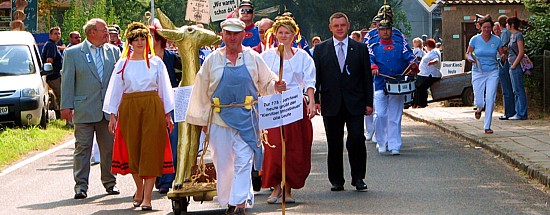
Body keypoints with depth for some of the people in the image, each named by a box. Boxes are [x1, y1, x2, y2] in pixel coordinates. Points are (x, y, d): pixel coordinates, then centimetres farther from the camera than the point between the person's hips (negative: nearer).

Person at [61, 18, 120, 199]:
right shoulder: (72, 53, 1)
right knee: (83, 147, -2)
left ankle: (110, 182, 20)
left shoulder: (113, 51, 10)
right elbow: (67, 81, 0)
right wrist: (66, 106, -6)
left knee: (109, 147, 8)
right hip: (84, 108, -3)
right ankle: (81, 185, 1)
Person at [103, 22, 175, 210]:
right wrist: (113, 115, 2)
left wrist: (167, 114, 6)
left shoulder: (156, 62, 6)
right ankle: (139, 189, 26)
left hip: (152, 108, -1)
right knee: (133, 150, 5)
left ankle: (147, 197, -8)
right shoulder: (122, 64, 7)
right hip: (129, 108, 1)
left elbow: (164, 89, 9)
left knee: (150, 150, -7)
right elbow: (115, 90, 8)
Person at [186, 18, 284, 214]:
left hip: (246, 117, -2)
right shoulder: (213, 60, 6)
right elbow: (202, 91, 11)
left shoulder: (253, 58, 4)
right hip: (220, 117, 2)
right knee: (223, 162, 5)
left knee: (243, 161, -11)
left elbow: (266, 84, 13)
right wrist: (203, 120, 11)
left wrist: (276, 87, -11)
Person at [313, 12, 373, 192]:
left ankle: (358, 177, 4)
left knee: (357, 139, -10)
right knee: (334, 143, 3)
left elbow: (367, 77, 7)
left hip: (355, 104, -1)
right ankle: (336, 180, 13)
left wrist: (369, 103, 2)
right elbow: (315, 77, 6)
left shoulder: (360, 49, 7)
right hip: (331, 105, 1)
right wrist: (315, 99, -4)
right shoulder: (321, 49, 7)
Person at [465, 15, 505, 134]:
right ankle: (479, 108, 37)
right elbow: (467, 54, 6)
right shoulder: (475, 39, -4)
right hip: (478, 72, 0)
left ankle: (487, 126, 1)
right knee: (479, 101, -4)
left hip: (492, 72, 1)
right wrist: (470, 59, -17)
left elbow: (502, 54, 9)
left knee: (490, 99, -10)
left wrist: (503, 56, -15)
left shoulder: (496, 40, -1)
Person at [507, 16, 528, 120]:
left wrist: (514, 65, -17)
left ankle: (522, 114, -6)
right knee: (516, 91, 12)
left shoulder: (518, 35, -11)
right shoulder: (512, 35, 16)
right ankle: (519, 113, 17)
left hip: (517, 66, -10)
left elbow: (521, 52, -17)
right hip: (513, 66, 10)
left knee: (519, 90, -7)